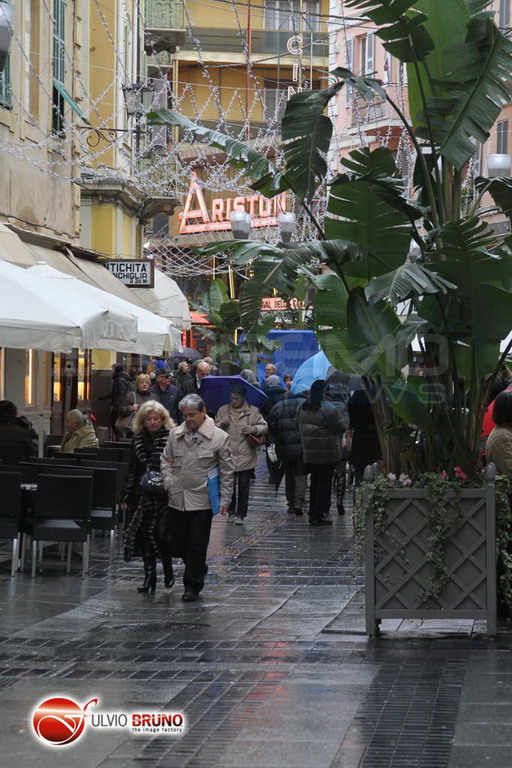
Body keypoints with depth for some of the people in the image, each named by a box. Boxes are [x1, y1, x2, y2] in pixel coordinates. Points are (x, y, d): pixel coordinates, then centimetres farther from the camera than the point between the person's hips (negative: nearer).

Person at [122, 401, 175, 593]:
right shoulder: (138, 440, 11)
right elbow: (132, 470, 14)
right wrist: (126, 496, 11)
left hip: (163, 496, -5)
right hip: (142, 496, 5)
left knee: (159, 534, -8)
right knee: (144, 535, 6)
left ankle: (168, 571, 15)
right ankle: (149, 576, 14)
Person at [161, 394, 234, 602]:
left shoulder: (219, 437, -5)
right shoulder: (175, 434, 6)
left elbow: (227, 471, -2)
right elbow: (166, 459, 19)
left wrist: (224, 500, -5)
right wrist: (169, 481, 3)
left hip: (201, 501, -4)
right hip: (177, 499, 4)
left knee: (196, 546, 1)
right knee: (176, 541, 11)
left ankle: (193, 586, 13)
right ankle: (198, 570, 35)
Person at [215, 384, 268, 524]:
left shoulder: (253, 411, 2)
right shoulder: (223, 411, 7)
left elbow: (264, 427, 5)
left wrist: (254, 429, -14)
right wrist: (221, 424, -11)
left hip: (246, 456, -1)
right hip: (228, 454, 1)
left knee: (243, 486, 2)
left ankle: (241, 514, 11)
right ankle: (231, 512, 19)